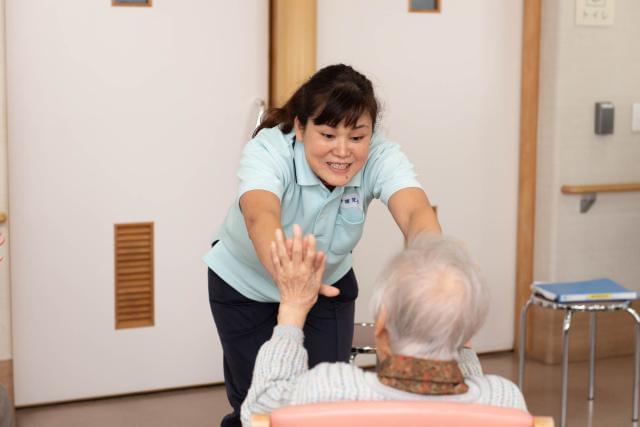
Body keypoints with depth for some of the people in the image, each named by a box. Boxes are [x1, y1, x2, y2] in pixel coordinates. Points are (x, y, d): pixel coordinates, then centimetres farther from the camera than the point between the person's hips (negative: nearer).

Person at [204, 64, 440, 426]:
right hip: (246, 285, -2)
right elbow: (261, 217, -53)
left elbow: (416, 213, -45)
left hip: (329, 283, 2)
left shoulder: (381, 157, -27)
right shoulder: (268, 150, -33)